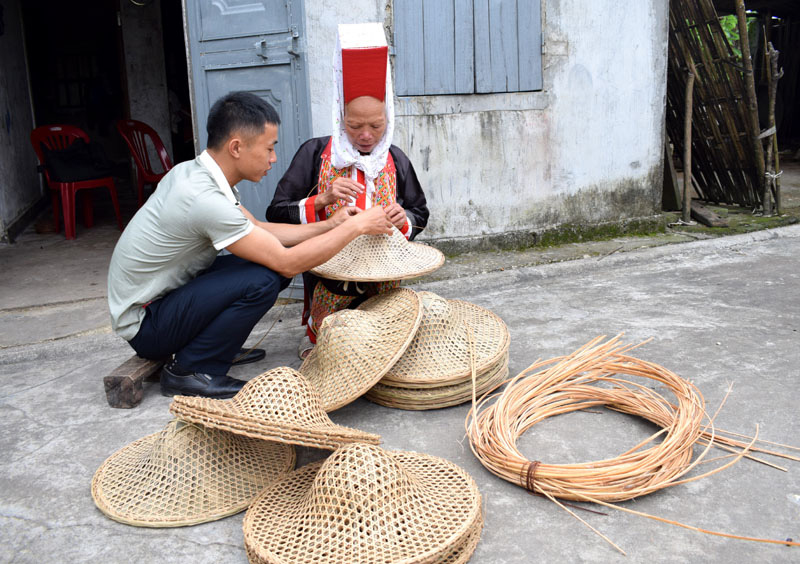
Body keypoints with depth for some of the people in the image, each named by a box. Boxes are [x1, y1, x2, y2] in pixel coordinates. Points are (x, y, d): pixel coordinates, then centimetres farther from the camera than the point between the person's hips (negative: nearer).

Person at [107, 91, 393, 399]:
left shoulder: (194, 171, -1)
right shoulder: (204, 198, -30)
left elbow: (259, 230, 10)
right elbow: (287, 263, -26)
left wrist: (329, 225, 3)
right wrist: (356, 226, -17)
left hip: (168, 294, 9)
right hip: (144, 324, -9)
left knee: (270, 264, 0)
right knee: (263, 279, -25)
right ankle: (189, 372, -9)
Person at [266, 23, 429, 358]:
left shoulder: (395, 161, 3)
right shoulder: (315, 154, -5)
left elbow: (420, 214, 14)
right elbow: (276, 214, -8)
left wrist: (403, 219, -10)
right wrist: (323, 200, -24)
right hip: (329, 277, -2)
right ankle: (313, 330, 26)